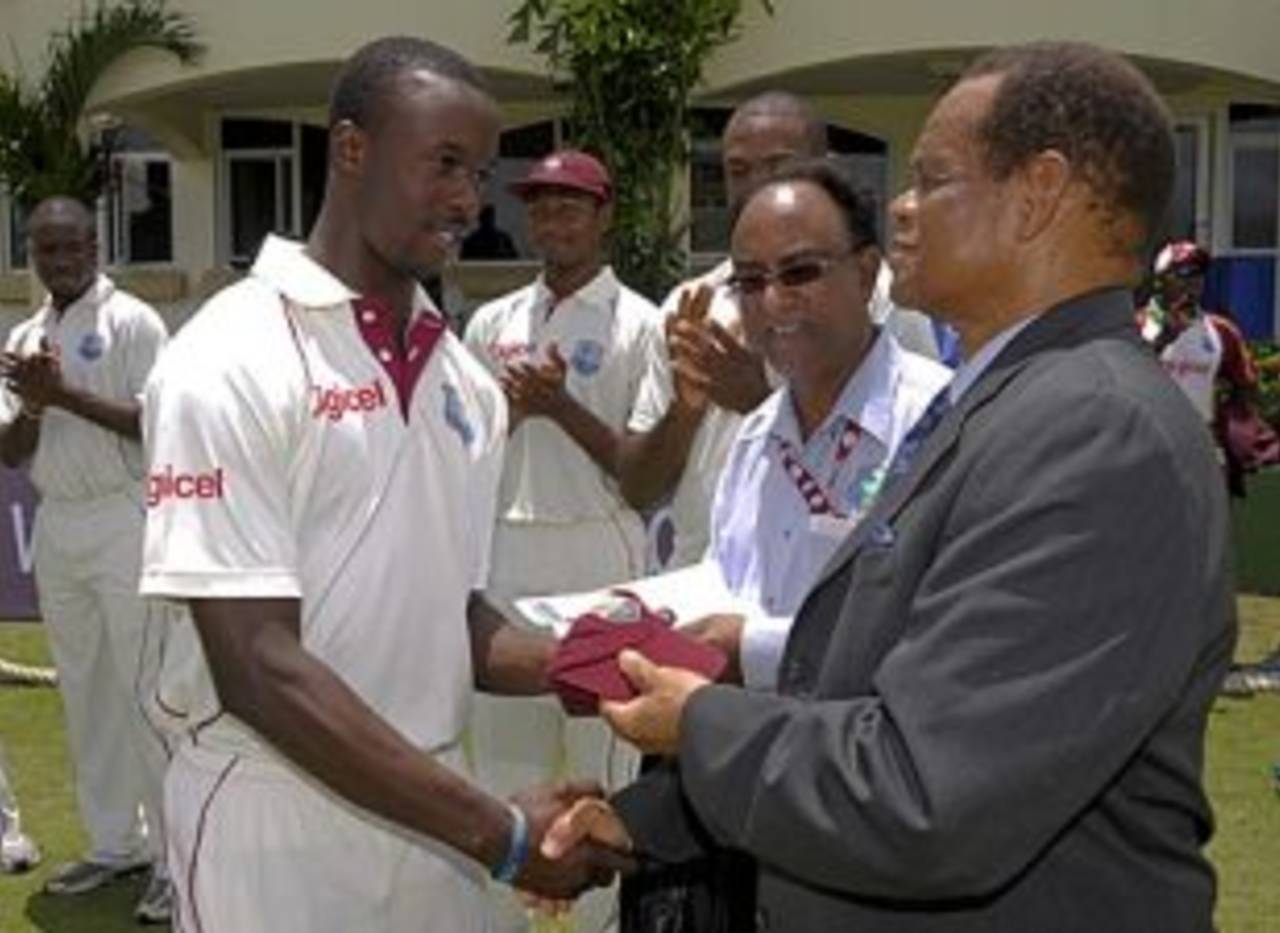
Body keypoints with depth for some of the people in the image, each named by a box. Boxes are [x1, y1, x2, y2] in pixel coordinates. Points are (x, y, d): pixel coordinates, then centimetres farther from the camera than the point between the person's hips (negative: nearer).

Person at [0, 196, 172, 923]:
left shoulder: (132, 323, -6)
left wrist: (67, 394, -19)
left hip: (124, 522, -7)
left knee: (148, 693, -6)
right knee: (86, 694, 12)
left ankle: (176, 857, 0)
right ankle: (114, 844, 23)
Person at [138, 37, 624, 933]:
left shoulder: (463, 378, 5)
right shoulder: (232, 360, -14)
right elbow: (257, 666, -19)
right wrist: (498, 832, -21)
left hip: (430, 817, 6)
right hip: (282, 827, -6)